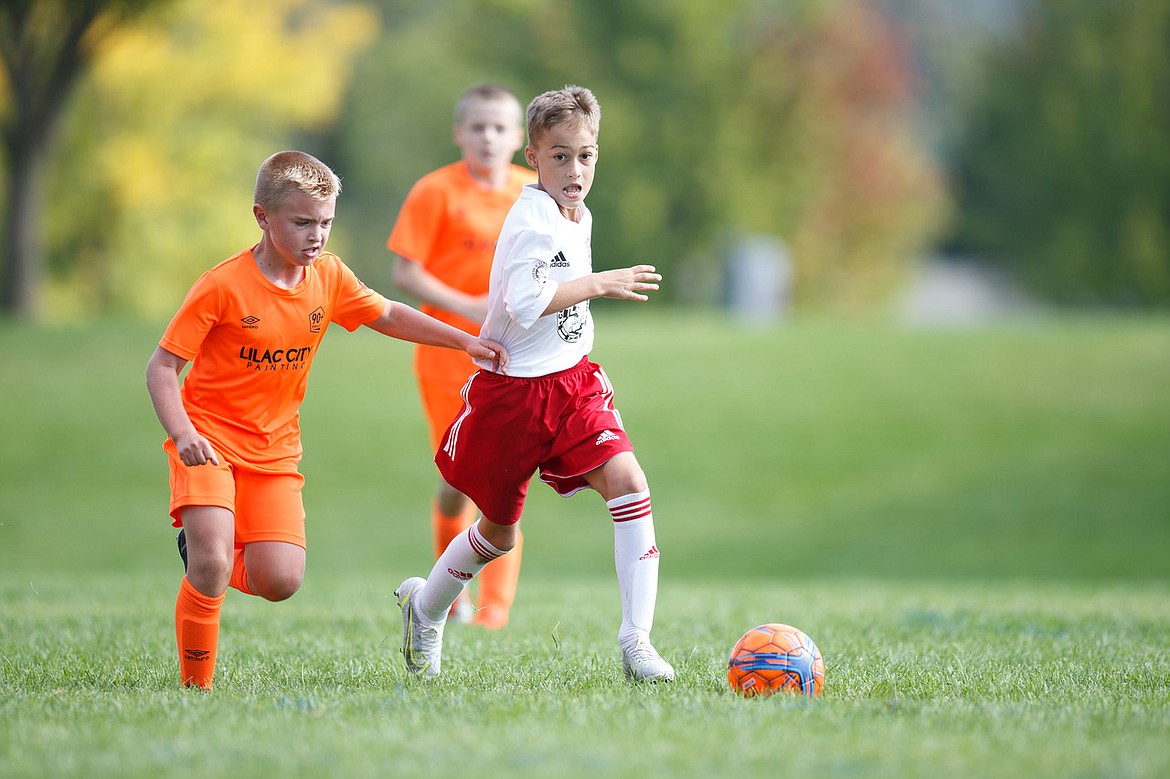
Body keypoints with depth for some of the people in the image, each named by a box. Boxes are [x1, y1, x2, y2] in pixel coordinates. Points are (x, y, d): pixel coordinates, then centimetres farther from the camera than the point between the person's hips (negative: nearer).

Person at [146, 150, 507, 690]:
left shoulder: (328, 277, -2)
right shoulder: (222, 286, -17)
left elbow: (386, 316, 16)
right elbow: (162, 367, -13)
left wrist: (466, 341, 9)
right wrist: (182, 433, -29)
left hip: (274, 449, 5)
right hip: (209, 438, -5)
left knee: (280, 581, -10)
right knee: (210, 568, -23)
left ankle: (207, 550, 22)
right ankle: (196, 685, -2)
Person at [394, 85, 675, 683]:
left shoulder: (578, 217, 9)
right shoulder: (532, 219, -18)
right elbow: (523, 303, -31)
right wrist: (599, 284, -26)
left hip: (571, 381, 6)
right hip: (512, 388, -6)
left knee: (628, 482, -17)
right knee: (498, 532, 9)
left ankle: (637, 640, -16)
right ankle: (425, 606, 39)